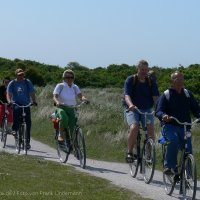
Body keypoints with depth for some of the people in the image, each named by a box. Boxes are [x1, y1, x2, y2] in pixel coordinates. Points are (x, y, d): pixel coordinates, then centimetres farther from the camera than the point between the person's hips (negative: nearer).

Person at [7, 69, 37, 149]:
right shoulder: (12, 83, 4)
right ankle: (15, 129, -27)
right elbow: (9, 94, -4)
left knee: (28, 122, -7)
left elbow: (32, 93, 3)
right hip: (16, 103, -2)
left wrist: (34, 101, -16)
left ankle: (27, 141, 3)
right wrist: (9, 101, -25)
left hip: (26, 104, 2)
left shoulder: (28, 82, 8)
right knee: (17, 109, -37)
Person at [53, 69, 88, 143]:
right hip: (61, 108, -3)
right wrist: (57, 102, -35)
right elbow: (55, 97, -12)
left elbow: (80, 95, -6)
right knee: (64, 118, -36)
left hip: (71, 109, 3)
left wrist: (84, 99, -30)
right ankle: (60, 135, -16)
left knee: (73, 127, -10)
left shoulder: (75, 87, 9)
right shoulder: (60, 86, 0)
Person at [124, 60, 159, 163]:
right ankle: (129, 152, -13)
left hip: (147, 110, 2)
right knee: (134, 128, -28)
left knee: (150, 128, -22)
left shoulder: (151, 81, 5)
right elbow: (127, 95, -15)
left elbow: (155, 96, -5)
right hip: (132, 110, -2)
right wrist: (130, 105, -36)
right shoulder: (130, 80, -2)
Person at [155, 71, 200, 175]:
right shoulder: (166, 95, 2)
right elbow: (158, 111, -7)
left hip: (184, 127, 4)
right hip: (169, 126, -4)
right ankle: (169, 166, -24)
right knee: (173, 140, -34)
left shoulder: (188, 94, 14)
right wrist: (163, 116, -31)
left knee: (188, 150, -10)